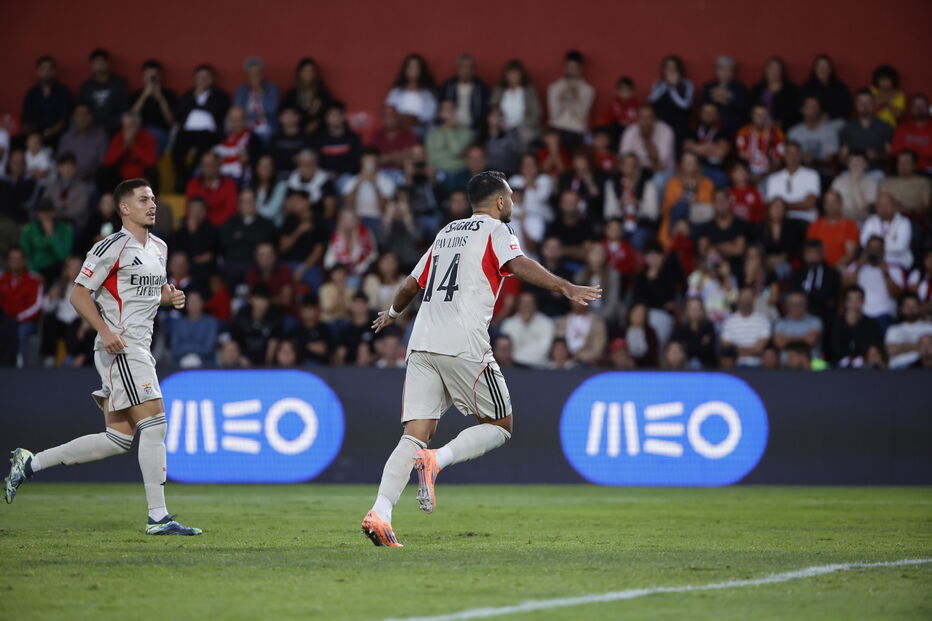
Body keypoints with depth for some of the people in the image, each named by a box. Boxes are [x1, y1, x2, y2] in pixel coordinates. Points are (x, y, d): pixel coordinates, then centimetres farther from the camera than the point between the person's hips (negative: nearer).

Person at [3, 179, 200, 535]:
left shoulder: (159, 248, 17)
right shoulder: (111, 248, -9)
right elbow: (79, 294, -10)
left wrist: (170, 296, 8)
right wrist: (105, 331, -22)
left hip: (139, 350, 9)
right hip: (118, 347, -9)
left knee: (118, 440, 7)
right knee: (154, 423, -15)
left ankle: (30, 464, 17)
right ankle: (158, 518, -13)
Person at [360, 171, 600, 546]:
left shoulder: (447, 232, 24)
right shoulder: (495, 230, 5)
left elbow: (412, 283, 32)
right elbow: (518, 265, -16)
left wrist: (393, 313, 51)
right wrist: (566, 288, -23)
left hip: (422, 344, 6)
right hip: (464, 345, -6)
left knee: (416, 435, 1)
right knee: (500, 427, 7)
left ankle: (380, 512, -17)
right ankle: (436, 460, -17)